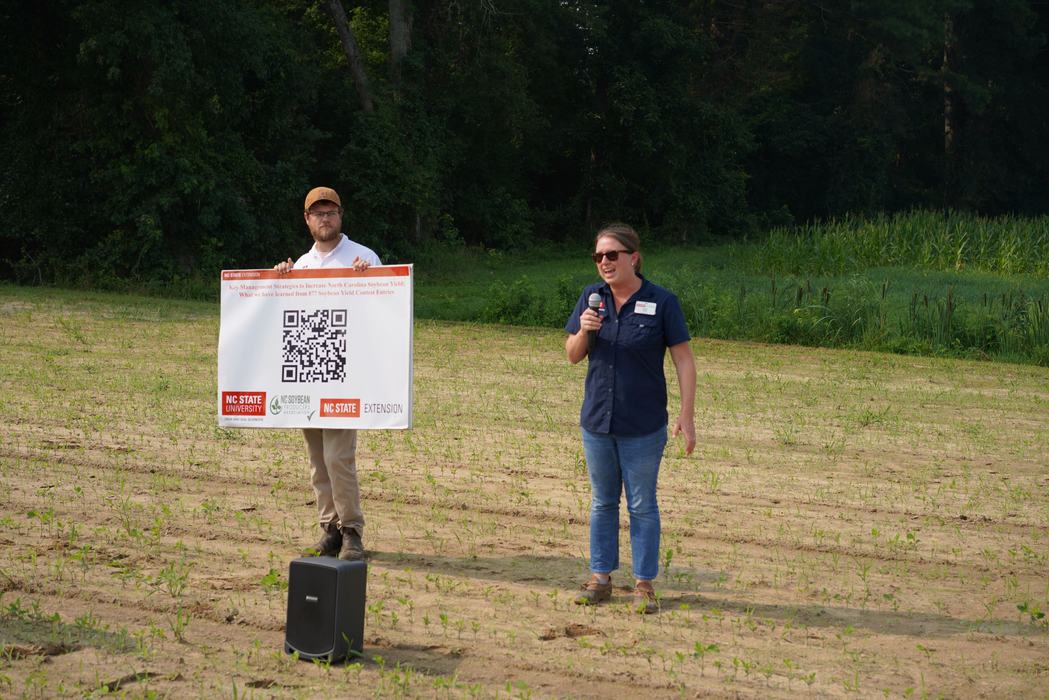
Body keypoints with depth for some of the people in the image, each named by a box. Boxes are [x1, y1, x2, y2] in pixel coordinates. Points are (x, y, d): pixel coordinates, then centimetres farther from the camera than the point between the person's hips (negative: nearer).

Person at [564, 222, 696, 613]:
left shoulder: (661, 302, -8)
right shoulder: (592, 298, 3)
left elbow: (684, 361, -6)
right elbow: (573, 356, 7)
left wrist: (687, 415, -12)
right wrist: (584, 332, -14)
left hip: (643, 426, -4)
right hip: (597, 420, 4)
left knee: (642, 505, 4)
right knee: (602, 502, 13)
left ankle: (644, 584, 11)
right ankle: (600, 579, 21)